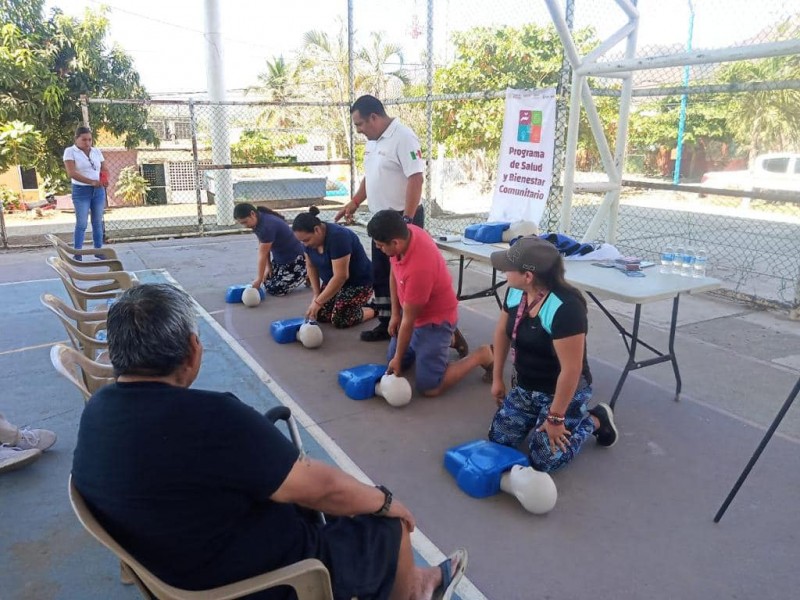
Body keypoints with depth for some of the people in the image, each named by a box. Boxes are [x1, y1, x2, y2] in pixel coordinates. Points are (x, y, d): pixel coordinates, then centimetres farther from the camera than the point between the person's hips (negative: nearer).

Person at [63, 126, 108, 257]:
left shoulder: (96, 151, 10)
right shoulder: (70, 151, -5)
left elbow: (104, 169, 14)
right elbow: (71, 173, -17)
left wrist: (104, 179, -11)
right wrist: (92, 182, -27)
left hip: (98, 191, 5)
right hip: (81, 191, -4)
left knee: (98, 222, 8)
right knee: (81, 224, -6)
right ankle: (77, 254, 0)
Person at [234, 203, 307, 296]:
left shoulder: (267, 226, -31)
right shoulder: (258, 221, -2)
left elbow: (263, 255, -24)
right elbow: (263, 247, 5)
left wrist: (259, 279, -16)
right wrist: (268, 266, -1)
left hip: (295, 258, -9)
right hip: (279, 257, 9)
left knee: (275, 289, -13)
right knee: (268, 283, 3)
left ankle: (305, 275, 5)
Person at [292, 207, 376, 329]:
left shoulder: (337, 237, -32)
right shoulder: (310, 237, -9)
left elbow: (341, 276, -33)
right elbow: (311, 266, 4)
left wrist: (318, 302, -29)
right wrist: (316, 294, -4)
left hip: (358, 282, -8)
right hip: (332, 281, 8)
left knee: (339, 321, -16)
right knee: (320, 315, -3)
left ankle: (374, 309, 8)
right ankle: (350, 303, 21)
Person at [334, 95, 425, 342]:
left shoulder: (403, 137, -17)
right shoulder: (374, 141, 11)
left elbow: (416, 179, -23)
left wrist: (407, 220, -25)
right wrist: (354, 203, 16)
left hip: (401, 218, -9)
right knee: (380, 274, 13)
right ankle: (386, 323, 25)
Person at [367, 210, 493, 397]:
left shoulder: (418, 269, -39)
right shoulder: (405, 233, -15)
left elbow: (408, 320, -26)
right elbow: (394, 273, 5)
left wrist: (398, 358, -13)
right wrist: (394, 314, 2)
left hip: (435, 320, -8)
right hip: (413, 314, 9)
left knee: (429, 387, -12)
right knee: (392, 359, 19)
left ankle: (483, 355, 5)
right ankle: (447, 339, 30)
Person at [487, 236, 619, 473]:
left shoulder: (565, 307, -33)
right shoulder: (516, 291, -9)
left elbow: (571, 370, -29)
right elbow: (502, 331, 7)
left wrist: (556, 417, -20)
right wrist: (497, 378, 10)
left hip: (563, 392, -7)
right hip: (524, 387, 7)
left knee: (543, 460, -6)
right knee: (498, 439, 3)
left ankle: (595, 420, 15)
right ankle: (538, 416, 26)